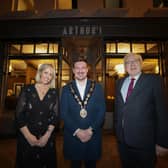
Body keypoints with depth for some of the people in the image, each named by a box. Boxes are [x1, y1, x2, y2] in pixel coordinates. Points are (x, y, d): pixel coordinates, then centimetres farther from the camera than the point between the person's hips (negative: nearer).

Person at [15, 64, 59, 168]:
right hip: (27, 137, -1)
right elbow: (19, 115, -7)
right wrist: (29, 136, -11)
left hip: (47, 138, 1)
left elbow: (55, 116, -4)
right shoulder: (27, 90, -6)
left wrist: (47, 135, -12)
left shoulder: (54, 93, -2)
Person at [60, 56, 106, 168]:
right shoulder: (66, 89, -1)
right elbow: (64, 113, -5)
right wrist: (77, 131, -13)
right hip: (73, 136, 0)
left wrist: (91, 130, -12)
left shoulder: (97, 87, -1)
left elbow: (101, 111, -4)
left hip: (93, 136, 0)